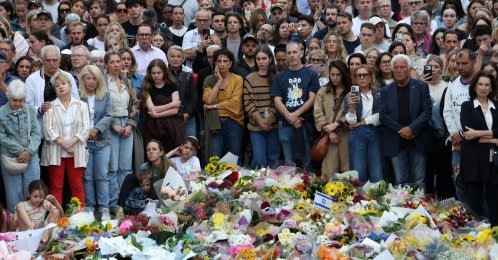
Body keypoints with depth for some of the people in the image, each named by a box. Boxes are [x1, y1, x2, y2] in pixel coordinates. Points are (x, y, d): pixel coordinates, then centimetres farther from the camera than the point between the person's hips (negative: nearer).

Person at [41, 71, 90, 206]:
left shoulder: (81, 105, 10)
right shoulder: (50, 107, 6)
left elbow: (85, 127, 1)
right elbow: (48, 129, -3)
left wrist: (71, 142, -13)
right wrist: (63, 144, -14)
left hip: (76, 151, 1)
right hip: (55, 151, -1)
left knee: (77, 186, 1)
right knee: (56, 187, 0)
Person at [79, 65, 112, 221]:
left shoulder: (105, 95, 8)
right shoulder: (78, 96, 0)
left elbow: (108, 116, 1)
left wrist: (96, 129, -13)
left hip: (102, 141, 1)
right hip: (83, 142, -1)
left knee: (102, 176, -1)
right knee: (87, 177, 3)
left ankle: (104, 209, 3)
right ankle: (89, 207, 12)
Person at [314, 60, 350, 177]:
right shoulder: (323, 92, 15)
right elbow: (318, 114, 5)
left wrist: (336, 124, -11)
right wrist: (329, 132, -6)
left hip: (346, 135, -2)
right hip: (329, 136, 2)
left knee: (348, 171, -2)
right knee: (329, 173, -3)